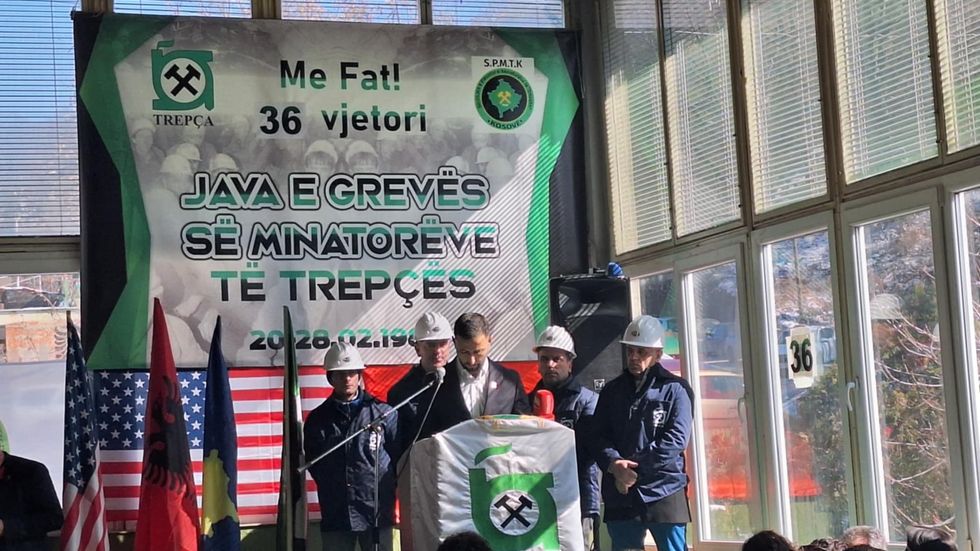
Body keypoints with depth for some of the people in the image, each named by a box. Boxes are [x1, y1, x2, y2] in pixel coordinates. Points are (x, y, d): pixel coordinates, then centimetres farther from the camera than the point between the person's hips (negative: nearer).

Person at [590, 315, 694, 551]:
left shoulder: (675, 389, 2)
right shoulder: (612, 390, 15)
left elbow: (676, 439, -9)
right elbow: (598, 436, 7)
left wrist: (634, 467, -13)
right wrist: (615, 464, -14)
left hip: (664, 492, -4)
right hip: (620, 496, 4)